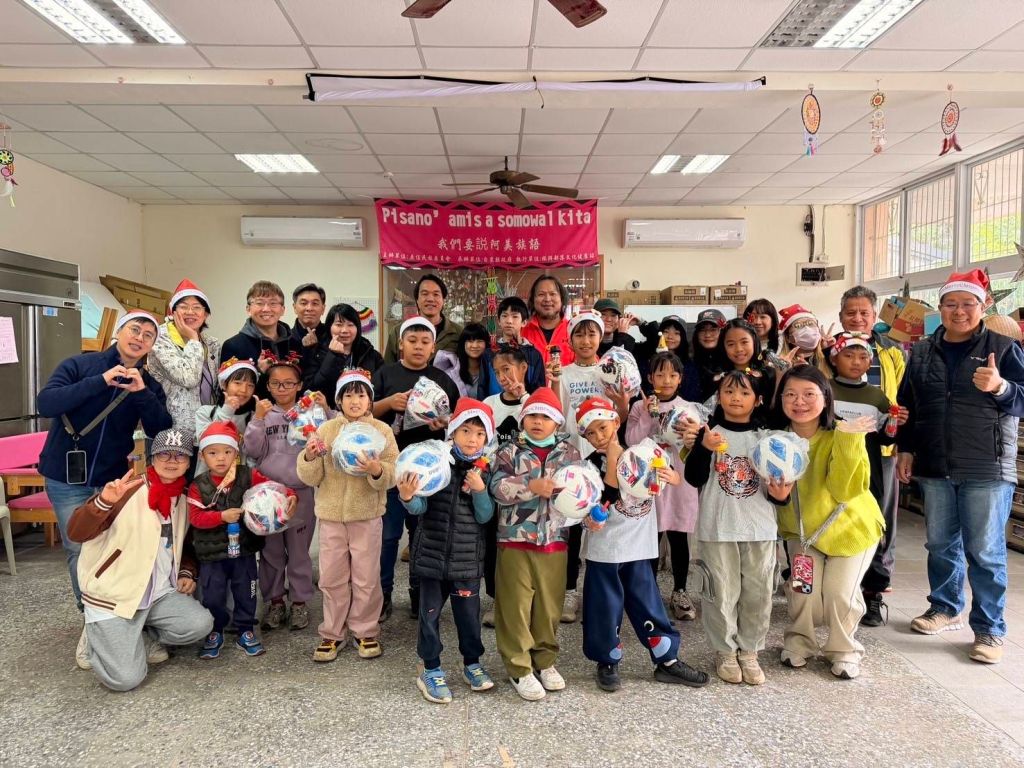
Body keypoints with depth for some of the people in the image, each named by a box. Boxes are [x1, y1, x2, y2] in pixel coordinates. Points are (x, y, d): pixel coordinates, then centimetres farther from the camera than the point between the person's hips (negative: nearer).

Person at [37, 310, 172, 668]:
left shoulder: (149, 385, 2)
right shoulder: (80, 365, -6)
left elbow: (162, 432, -10)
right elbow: (45, 404, -21)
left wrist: (142, 393, -23)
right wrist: (101, 381, -27)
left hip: (113, 478, 2)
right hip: (67, 478, -2)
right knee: (79, 550, 0)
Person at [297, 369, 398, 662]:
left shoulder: (382, 431, -3)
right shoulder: (325, 430, 3)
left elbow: (392, 475, -10)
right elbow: (311, 477, 1)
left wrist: (377, 470, -30)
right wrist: (309, 458, -18)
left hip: (368, 515, -1)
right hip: (331, 514, 2)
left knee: (366, 578, 8)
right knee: (332, 577, 10)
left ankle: (365, 631, 25)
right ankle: (332, 633, 25)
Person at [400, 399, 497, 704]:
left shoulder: (484, 473, 0)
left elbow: (485, 516, -4)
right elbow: (421, 507, -11)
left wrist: (480, 490, -20)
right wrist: (408, 497, -32)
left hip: (467, 558, 2)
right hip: (432, 554, -1)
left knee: (468, 614, 13)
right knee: (430, 613, 10)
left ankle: (472, 663, 34)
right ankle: (431, 670, 26)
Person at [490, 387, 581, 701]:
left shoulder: (570, 453, 7)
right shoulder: (509, 451, 0)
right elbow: (498, 488, -13)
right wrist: (532, 486, -23)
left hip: (554, 541, 2)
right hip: (515, 540, -2)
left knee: (550, 604, 11)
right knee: (516, 605, 3)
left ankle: (545, 660, 29)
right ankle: (519, 668, 16)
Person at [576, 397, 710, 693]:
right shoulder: (592, 464, -7)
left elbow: (674, 478, 9)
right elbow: (608, 496, -21)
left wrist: (670, 476, -13)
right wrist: (613, 459, -22)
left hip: (639, 547, 2)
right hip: (604, 549, -2)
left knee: (648, 604, 10)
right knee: (606, 607, 6)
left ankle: (667, 661, 23)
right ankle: (607, 664, 23)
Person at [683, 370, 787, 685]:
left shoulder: (766, 436, 4)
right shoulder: (709, 433, -2)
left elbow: (777, 484, 9)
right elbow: (693, 478, -7)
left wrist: (780, 494, -13)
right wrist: (703, 449, -22)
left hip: (760, 527, 2)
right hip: (717, 527, -2)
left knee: (757, 592, 9)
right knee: (722, 592, 6)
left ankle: (749, 651, 25)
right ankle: (726, 652, 22)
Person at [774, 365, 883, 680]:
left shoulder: (843, 435, -22)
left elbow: (844, 490, -30)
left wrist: (847, 441, -40)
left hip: (851, 526, -2)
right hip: (803, 528, 2)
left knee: (840, 592, -4)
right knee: (803, 589, -6)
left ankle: (843, 651, 22)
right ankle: (799, 642, 21)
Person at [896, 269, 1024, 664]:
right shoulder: (922, 352, 9)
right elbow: (907, 405, 13)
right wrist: (906, 449, 8)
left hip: (987, 469, -4)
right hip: (934, 468, 4)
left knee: (985, 551, 1)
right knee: (940, 543, 14)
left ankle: (989, 629, 13)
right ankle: (945, 608, 31)